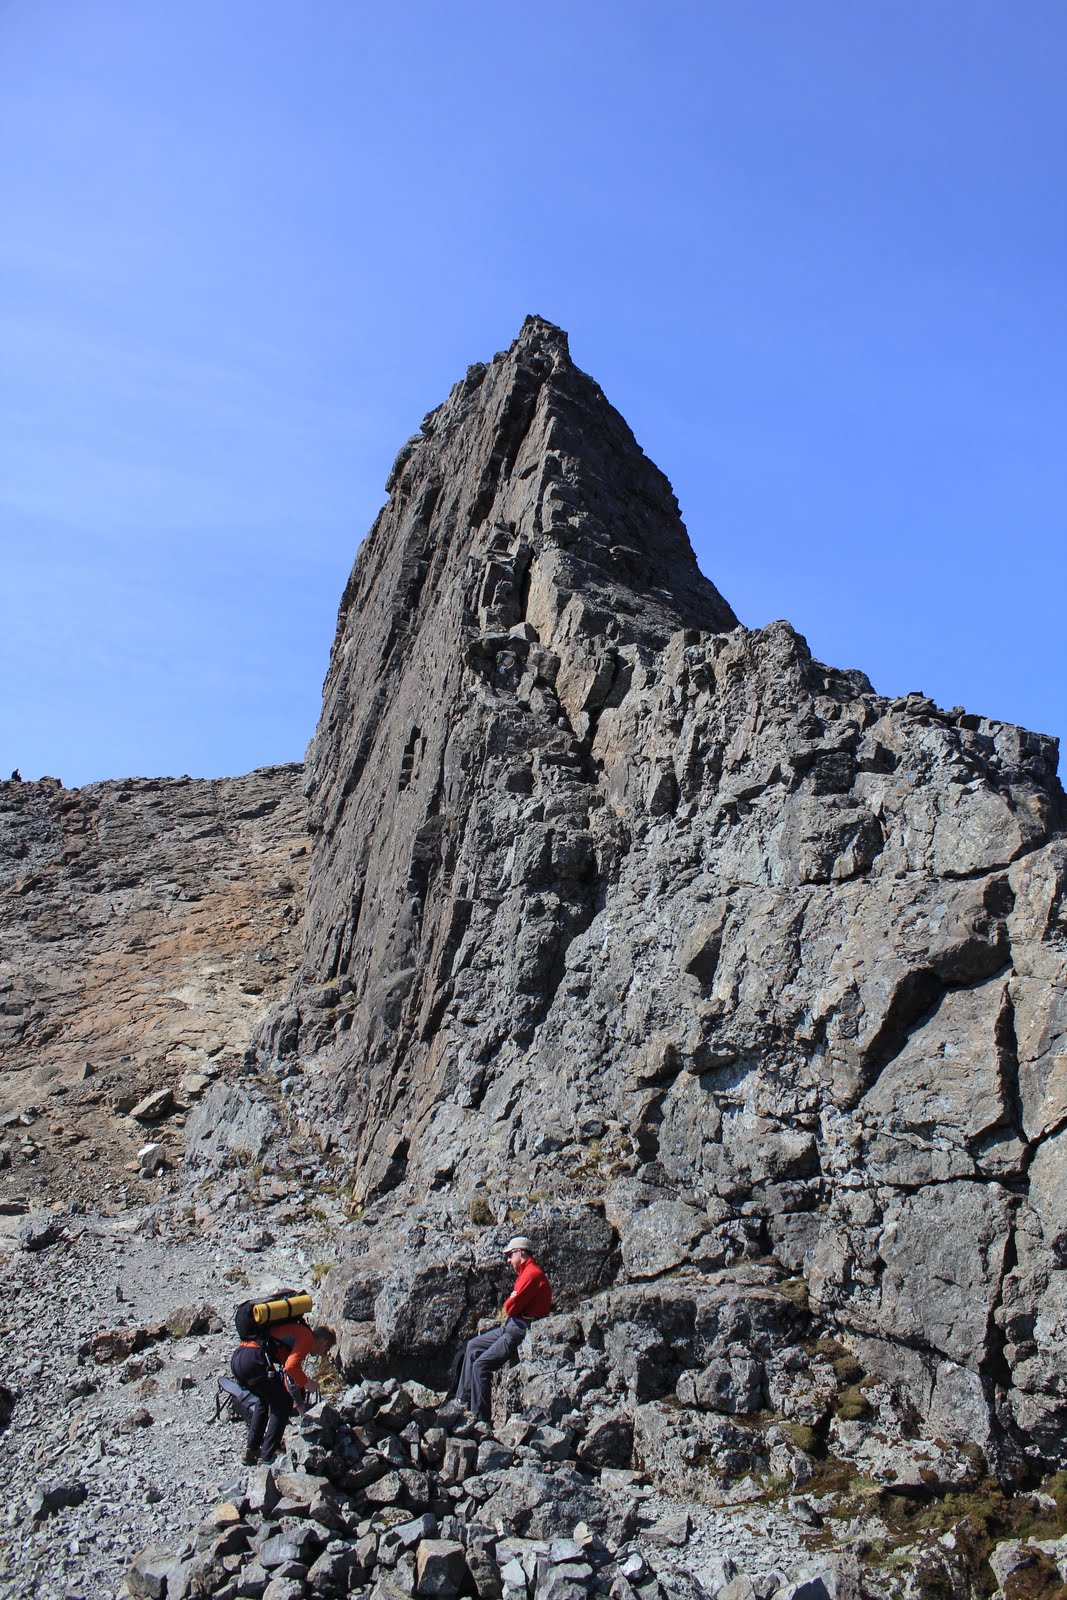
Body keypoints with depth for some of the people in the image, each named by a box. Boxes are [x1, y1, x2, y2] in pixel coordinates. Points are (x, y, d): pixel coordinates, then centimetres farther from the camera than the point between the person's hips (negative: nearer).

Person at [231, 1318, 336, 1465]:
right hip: (253, 1360, -9)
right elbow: (292, 1366, -13)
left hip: (235, 1359, 9)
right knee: (283, 1404, 7)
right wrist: (307, 1384, 5)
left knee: (264, 1399, 30)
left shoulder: (294, 1331, 32)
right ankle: (267, 1457, 8)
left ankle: (251, 1451, 31)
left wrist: (299, 1404, 50)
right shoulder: (307, 1336, 5)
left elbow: (289, 1374, 43)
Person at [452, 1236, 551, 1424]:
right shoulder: (527, 1272, 17)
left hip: (520, 1331, -11)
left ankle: (481, 1418, -13)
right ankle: (464, 1399, 22)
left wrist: (507, 1309, 0)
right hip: (511, 1327, 11)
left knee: (480, 1365, -16)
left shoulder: (532, 1274, -18)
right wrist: (509, 1310, -5)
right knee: (473, 1346, 19)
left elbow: (511, 1306, -20)